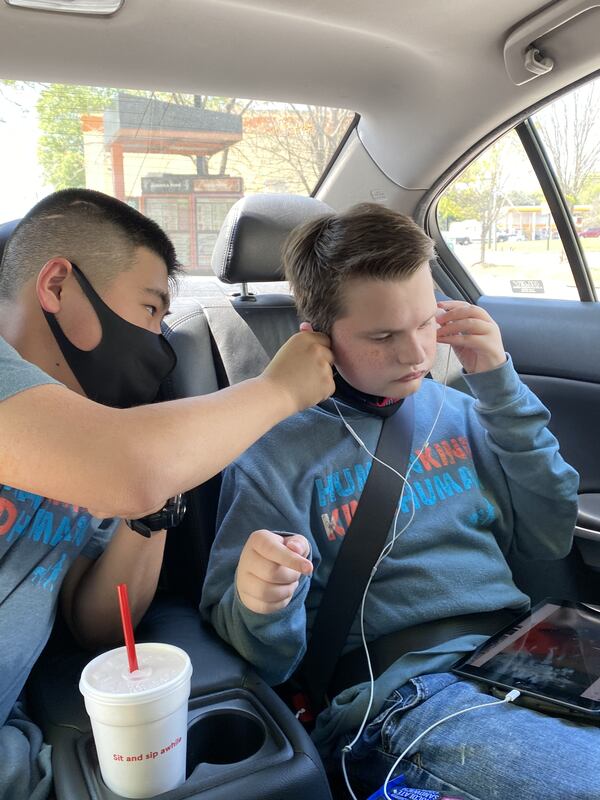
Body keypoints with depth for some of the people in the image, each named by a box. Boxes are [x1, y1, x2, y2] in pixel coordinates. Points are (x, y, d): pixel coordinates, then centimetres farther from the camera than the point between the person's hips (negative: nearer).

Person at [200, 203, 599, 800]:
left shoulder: (453, 411, 9)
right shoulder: (277, 450, -7)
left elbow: (550, 537, 7)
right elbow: (265, 660, -4)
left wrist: (500, 386, -1)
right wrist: (258, 605, -29)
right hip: (398, 689, -6)